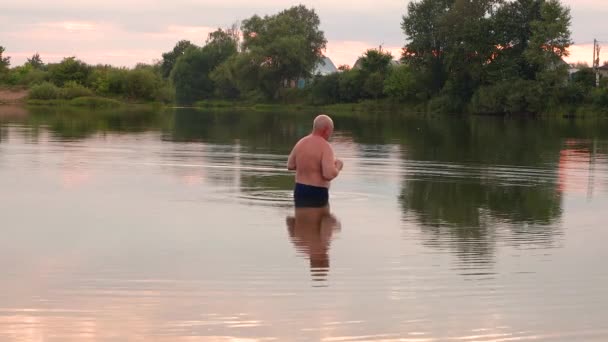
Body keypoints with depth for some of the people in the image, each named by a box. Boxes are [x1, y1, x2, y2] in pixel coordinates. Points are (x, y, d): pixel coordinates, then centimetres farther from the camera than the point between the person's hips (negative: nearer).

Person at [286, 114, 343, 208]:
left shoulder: (301, 143, 5)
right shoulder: (325, 147, -17)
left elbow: (290, 166, 16)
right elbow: (329, 175, -26)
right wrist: (338, 166, -5)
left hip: (299, 190, 7)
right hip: (317, 193, -7)